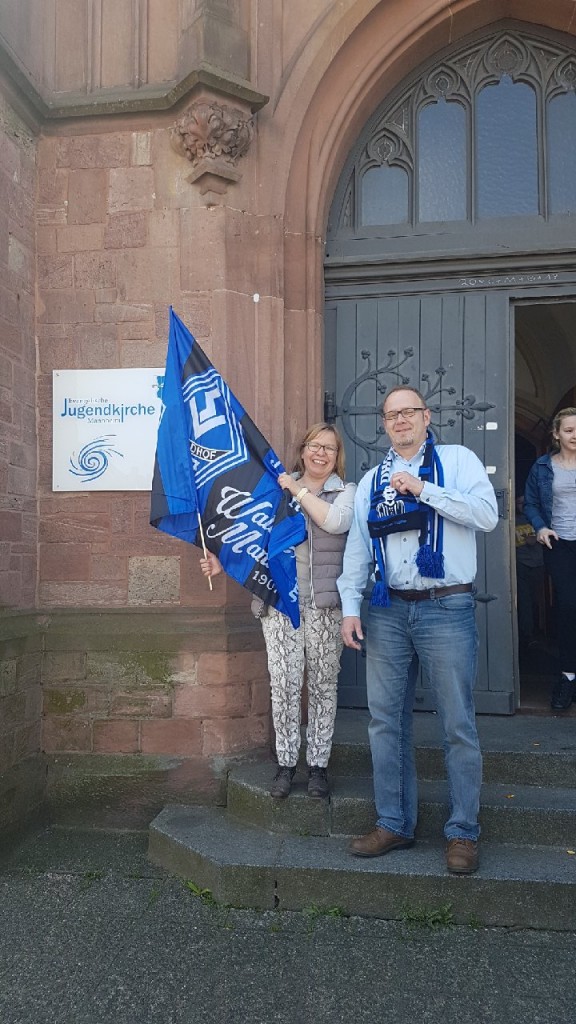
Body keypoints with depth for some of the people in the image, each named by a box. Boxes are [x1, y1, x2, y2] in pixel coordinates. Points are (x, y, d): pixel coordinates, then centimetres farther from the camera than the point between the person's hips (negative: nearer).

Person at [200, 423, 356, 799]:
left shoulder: (347, 491, 7)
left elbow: (336, 521, -15)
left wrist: (298, 490, -8)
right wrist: (225, 560, -1)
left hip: (325, 602, -1)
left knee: (323, 683, 5)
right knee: (284, 683, -3)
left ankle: (318, 764, 17)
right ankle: (286, 763, 11)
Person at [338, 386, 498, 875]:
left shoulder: (458, 460, 2)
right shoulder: (371, 480, 15)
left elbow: (487, 514, -13)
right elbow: (357, 546, 13)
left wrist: (422, 488, -16)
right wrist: (350, 606, 6)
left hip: (447, 609, -4)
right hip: (388, 612, 5)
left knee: (458, 724, 3)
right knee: (385, 720, 8)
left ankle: (463, 831, 18)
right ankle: (394, 824, 23)